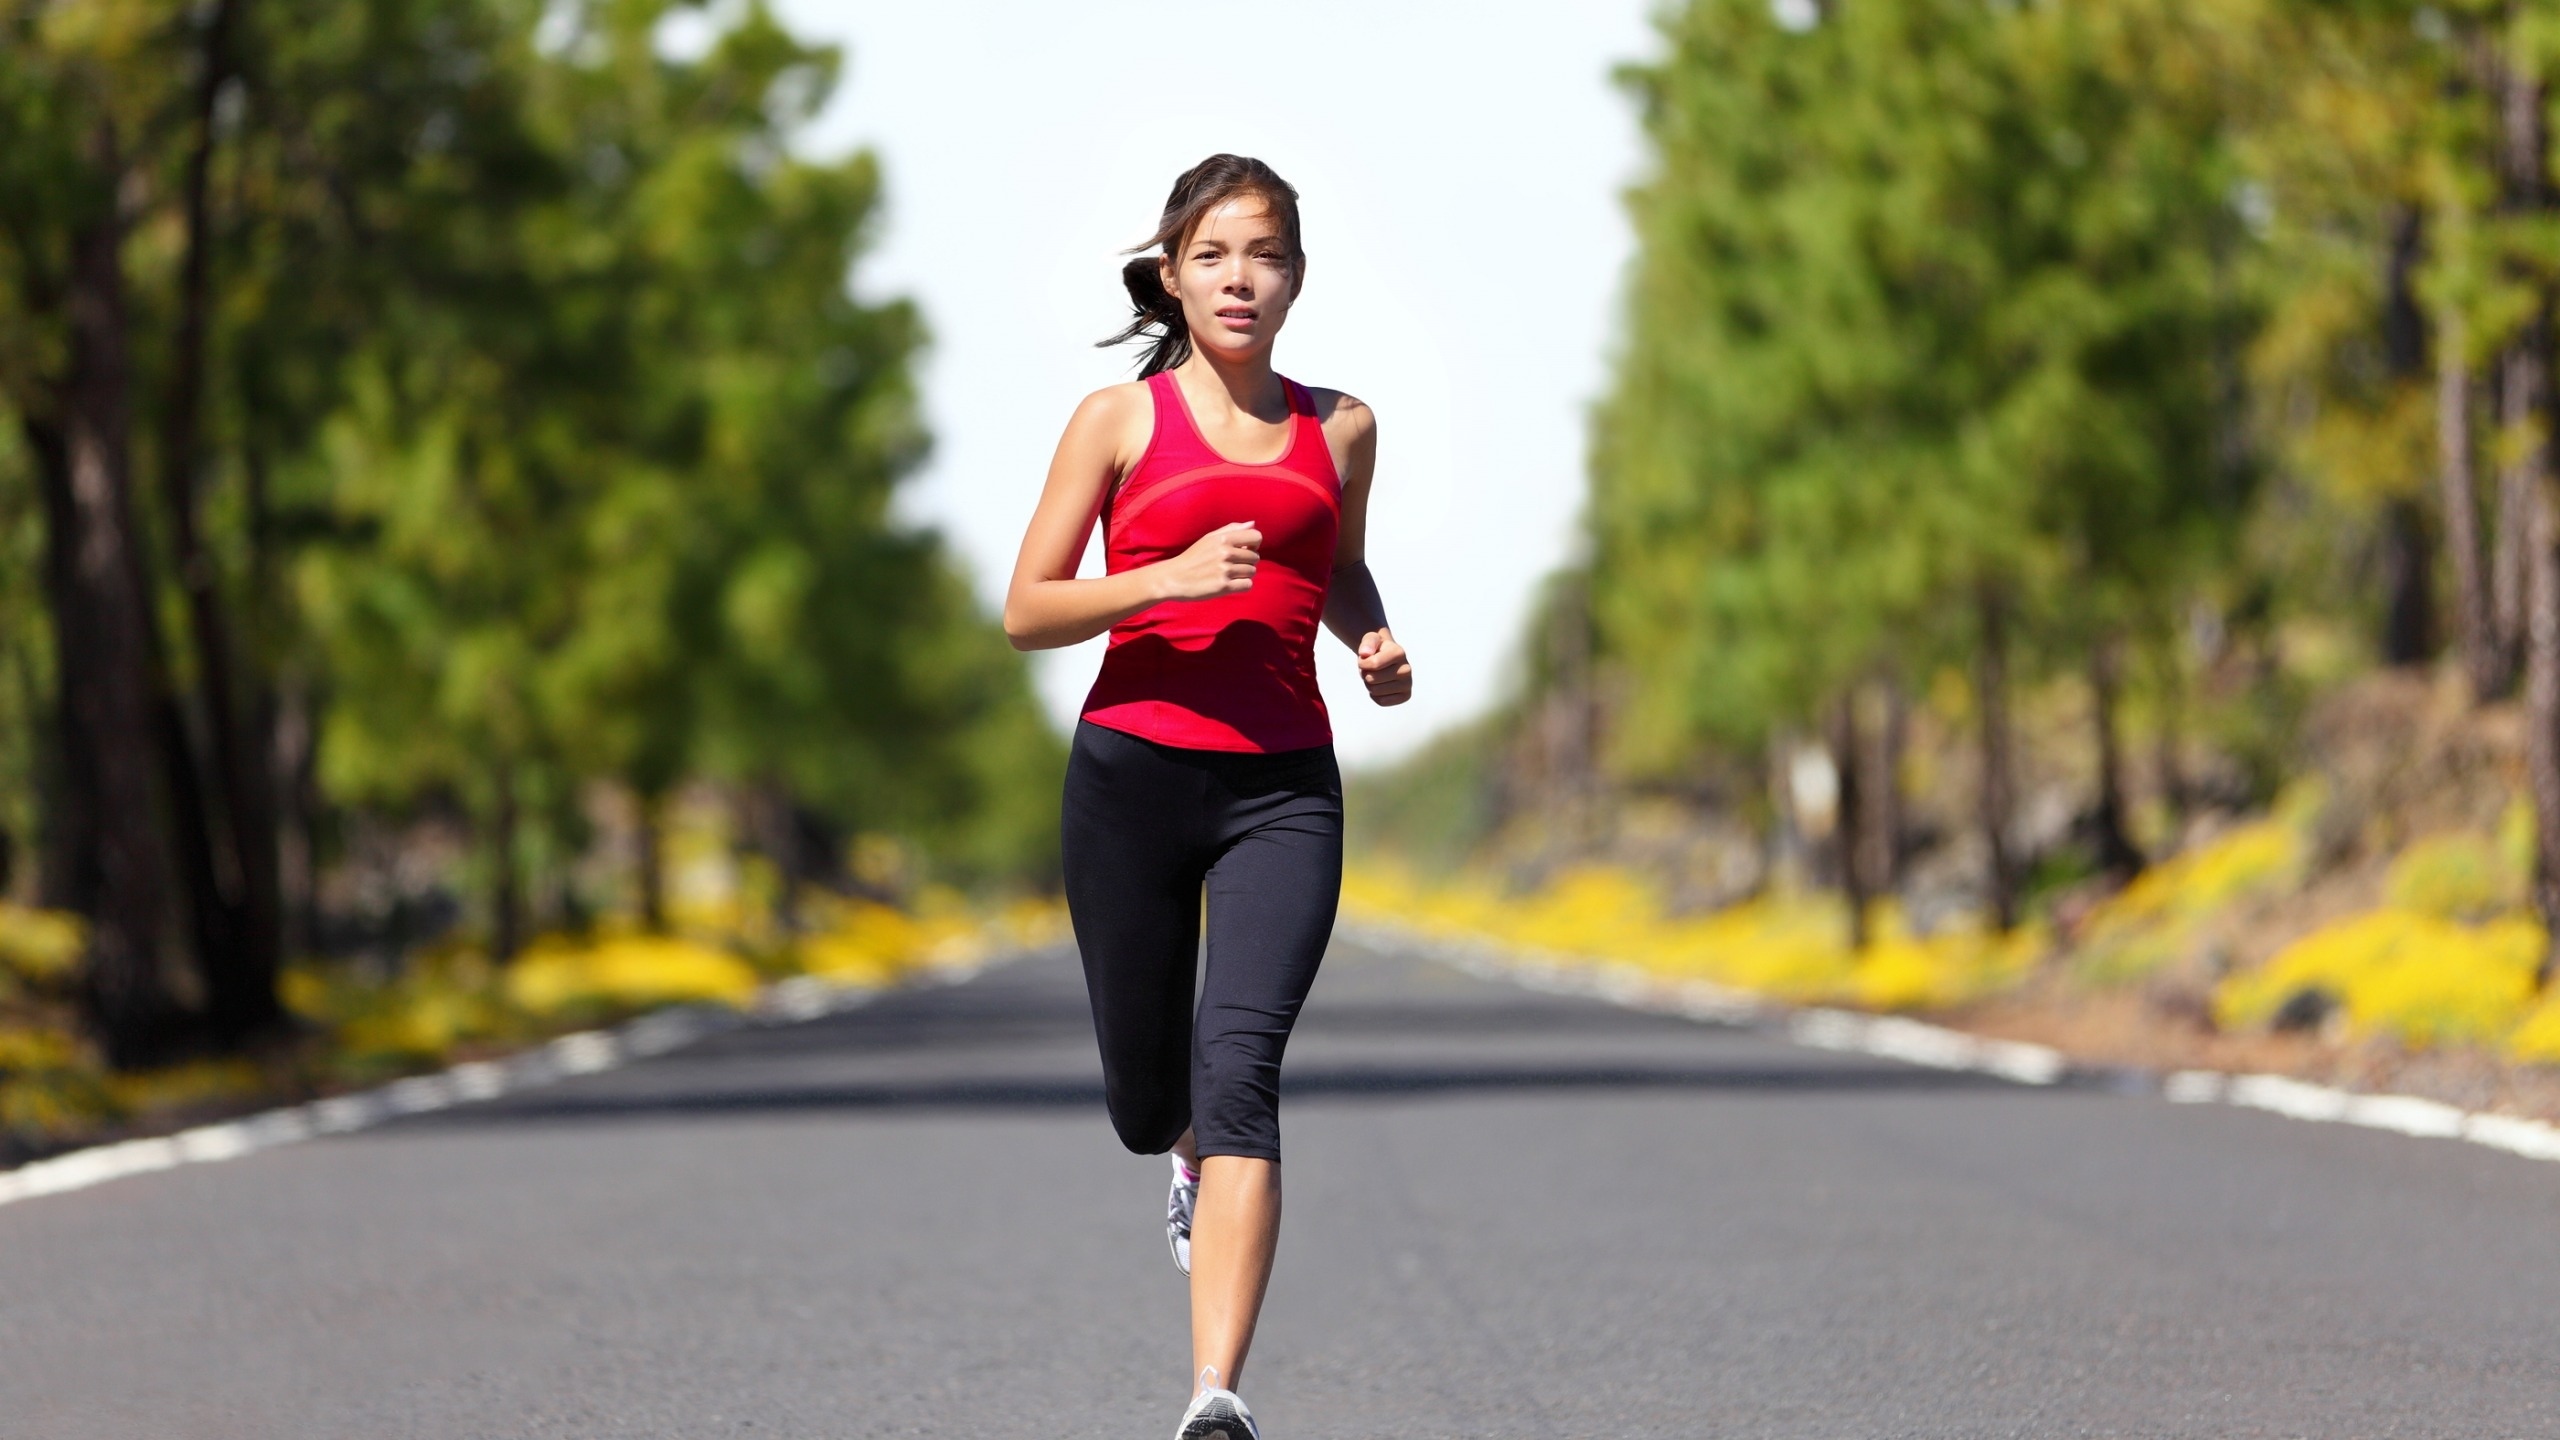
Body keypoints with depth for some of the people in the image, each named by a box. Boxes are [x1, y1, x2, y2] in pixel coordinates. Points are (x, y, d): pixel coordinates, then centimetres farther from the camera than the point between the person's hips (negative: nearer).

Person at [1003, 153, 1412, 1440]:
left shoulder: (1339, 428, 11)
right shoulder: (1119, 420, 4)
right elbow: (1026, 612, 1)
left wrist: (1374, 642, 8)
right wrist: (1170, 578, -14)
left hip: (1282, 787, 0)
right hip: (1132, 770, 0)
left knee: (1239, 1067, -20)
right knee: (1146, 1105, 10)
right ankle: (1198, 1160, 50)